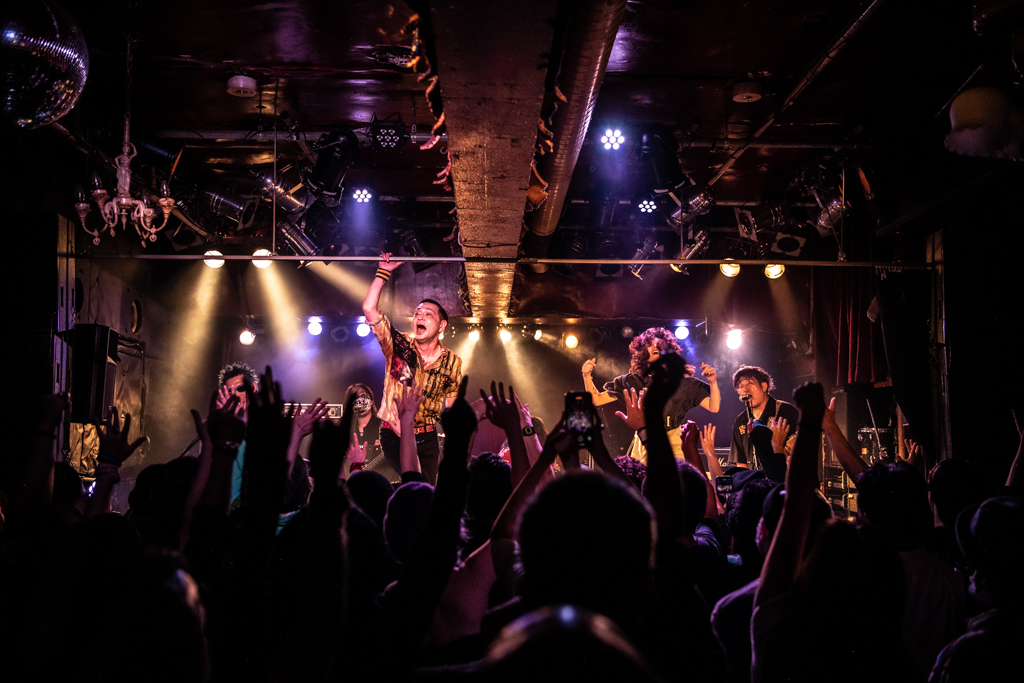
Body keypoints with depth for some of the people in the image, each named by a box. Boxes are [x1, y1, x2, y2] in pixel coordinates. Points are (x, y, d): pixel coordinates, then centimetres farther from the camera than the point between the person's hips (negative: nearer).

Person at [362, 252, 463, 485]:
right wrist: (383, 272, -15)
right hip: (394, 435, -3)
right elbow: (369, 309, -15)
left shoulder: (452, 362, 1)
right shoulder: (399, 346, -5)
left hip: (427, 439, 3)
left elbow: (451, 406, 11)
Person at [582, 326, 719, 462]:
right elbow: (596, 400, 9)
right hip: (642, 445, 2)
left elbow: (714, 408, 0)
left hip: (674, 446, -1)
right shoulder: (632, 382, 8)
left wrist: (713, 383, -15)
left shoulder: (683, 382, 4)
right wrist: (587, 376, -4)